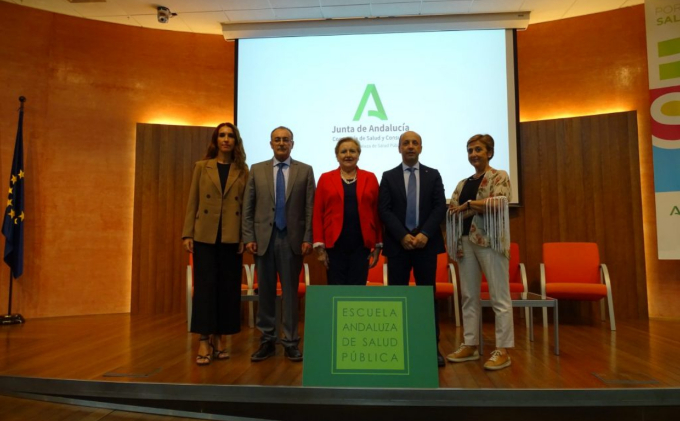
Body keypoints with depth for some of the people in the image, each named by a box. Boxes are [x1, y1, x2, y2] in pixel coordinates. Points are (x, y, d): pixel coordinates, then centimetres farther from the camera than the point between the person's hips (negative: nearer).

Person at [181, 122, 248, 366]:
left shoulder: (243, 171, 7)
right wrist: (187, 234, -2)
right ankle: (204, 341, 4)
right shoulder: (202, 167, 8)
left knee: (228, 287, 5)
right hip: (205, 236, 0)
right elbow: (192, 202, 5)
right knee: (205, 285, -2)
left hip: (232, 237, 1)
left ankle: (221, 338, 17)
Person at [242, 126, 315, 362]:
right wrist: (248, 237, -3)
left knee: (290, 291, 5)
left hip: (292, 239, -1)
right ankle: (267, 341, 20)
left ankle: (290, 342, 15)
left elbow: (310, 208, 0)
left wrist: (307, 238, -7)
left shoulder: (305, 171, 4)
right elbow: (248, 208, 5)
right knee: (265, 291, 8)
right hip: (264, 238, 2)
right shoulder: (257, 170, 8)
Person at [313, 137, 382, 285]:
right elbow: (318, 214, 2)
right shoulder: (326, 178, 4)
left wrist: (378, 245, 3)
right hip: (335, 245, 0)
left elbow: (377, 213, 6)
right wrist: (319, 246, -4)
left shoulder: (370, 178, 7)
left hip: (361, 245, 1)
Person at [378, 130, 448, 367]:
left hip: (426, 242, 1)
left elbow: (440, 207, 0)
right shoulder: (388, 176, 7)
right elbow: (384, 210, -2)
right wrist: (403, 236, -13)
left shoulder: (433, 175, 9)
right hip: (397, 243, 0)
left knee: (428, 294, 5)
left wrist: (424, 234, -13)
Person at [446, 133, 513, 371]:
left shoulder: (499, 177, 1)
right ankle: (470, 345, 17)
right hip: (466, 242, 6)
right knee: (468, 296, 8)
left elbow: (498, 203, -15)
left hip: (490, 240, -6)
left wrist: (468, 204, -10)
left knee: (499, 297, -3)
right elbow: (453, 212, 12)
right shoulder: (462, 184, 18)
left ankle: (503, 350, 3)